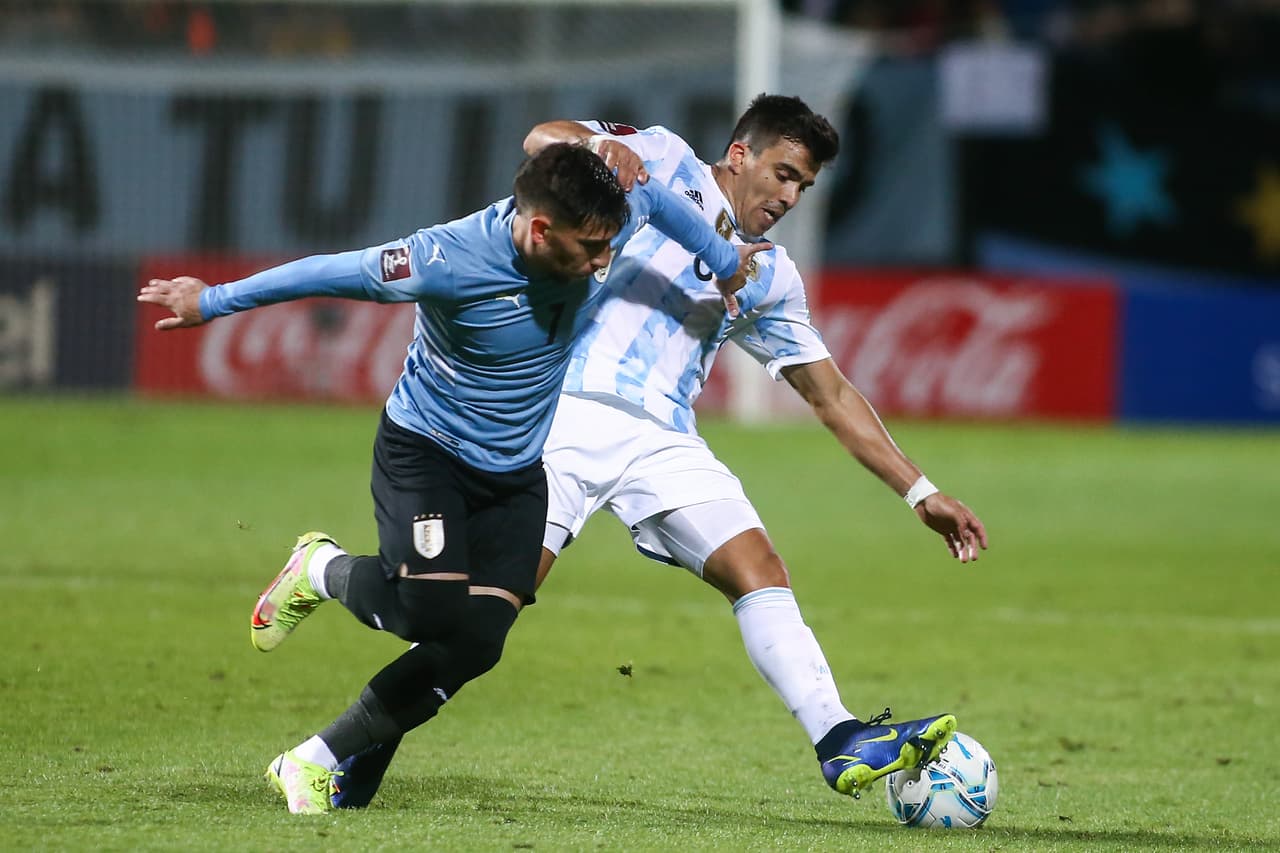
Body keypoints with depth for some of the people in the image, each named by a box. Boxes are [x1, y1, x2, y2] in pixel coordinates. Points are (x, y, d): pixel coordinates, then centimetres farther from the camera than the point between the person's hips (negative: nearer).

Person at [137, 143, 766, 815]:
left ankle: (311, 765, 3)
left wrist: (726, 262, 22)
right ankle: (321, 569, 10)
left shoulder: (603, 225, -16)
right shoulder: (449, 262, -30)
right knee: (430, 610, -25)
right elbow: (330, 273, -18)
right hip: (424, 450, -5)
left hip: (516, 470, 5)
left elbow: (658, 199, 8)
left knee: (474, 643, -9)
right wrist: (213, 302, -9)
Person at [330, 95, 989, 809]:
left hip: (662, 441, 5)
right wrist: (600, 143, -27)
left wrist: (920, 491, 19)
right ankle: (367, 748, 2)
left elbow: (831, 395, 25)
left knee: (761, 570, -14)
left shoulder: (769, 277, 22)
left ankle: (843, 743, -22)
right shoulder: (665, 162, 10)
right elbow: (543, 139, -3)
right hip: (569, 413, -5)